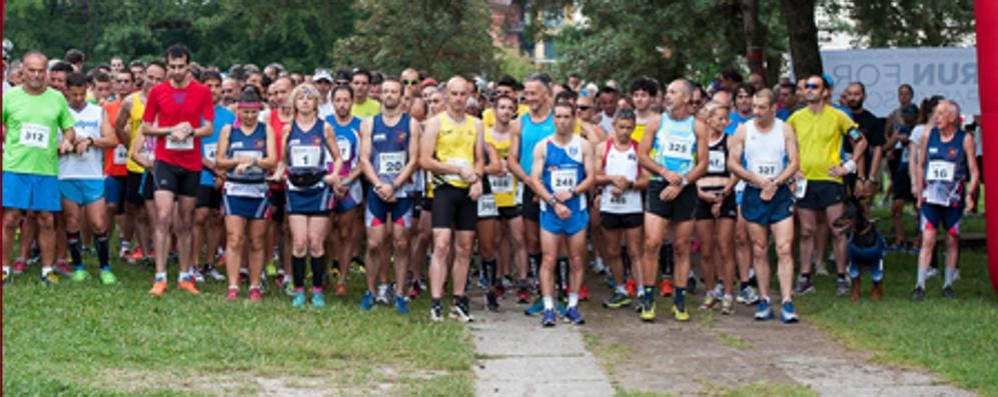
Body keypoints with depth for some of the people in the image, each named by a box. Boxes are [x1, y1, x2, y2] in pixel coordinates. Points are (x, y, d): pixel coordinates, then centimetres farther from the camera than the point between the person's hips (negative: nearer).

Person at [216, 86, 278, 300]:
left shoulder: (266, 130, 5)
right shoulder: (228, 130, 6)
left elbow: (273, 161, -5)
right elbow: (219, 162, 3)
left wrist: (251, 161, -19)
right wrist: (238, 161, -13)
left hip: (259, 191, 1)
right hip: (234, 190, -1)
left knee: (257, 242, 6)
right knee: (234, 240, -8)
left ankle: (255, 287, 13)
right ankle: (232, 286, -8)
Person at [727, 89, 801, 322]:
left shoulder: (785, 130, 3)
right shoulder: (743, 130, 3)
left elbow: (794, 163, -2)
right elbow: (732, 163, 0)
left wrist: (775, 183, -14)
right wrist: (758, 180, -10)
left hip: (780, 194, -1)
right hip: (754, 195, 1)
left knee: (784, 249, -10)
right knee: (759, 251, 4)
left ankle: (787, 303, -13)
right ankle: (764, 301, 10)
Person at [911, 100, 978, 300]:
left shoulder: (965, 139, -2)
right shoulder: (928, 136, 5)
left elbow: (974, 171, -1)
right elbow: (920, 166, 14)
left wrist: (970, 194, -15)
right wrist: (919, 194, 10)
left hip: (954, 199, -1)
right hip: (930, 198, 1)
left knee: (952, 241, 7)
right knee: (928, 240, -8)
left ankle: (948, 284, 19)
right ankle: (920, 285, -8)